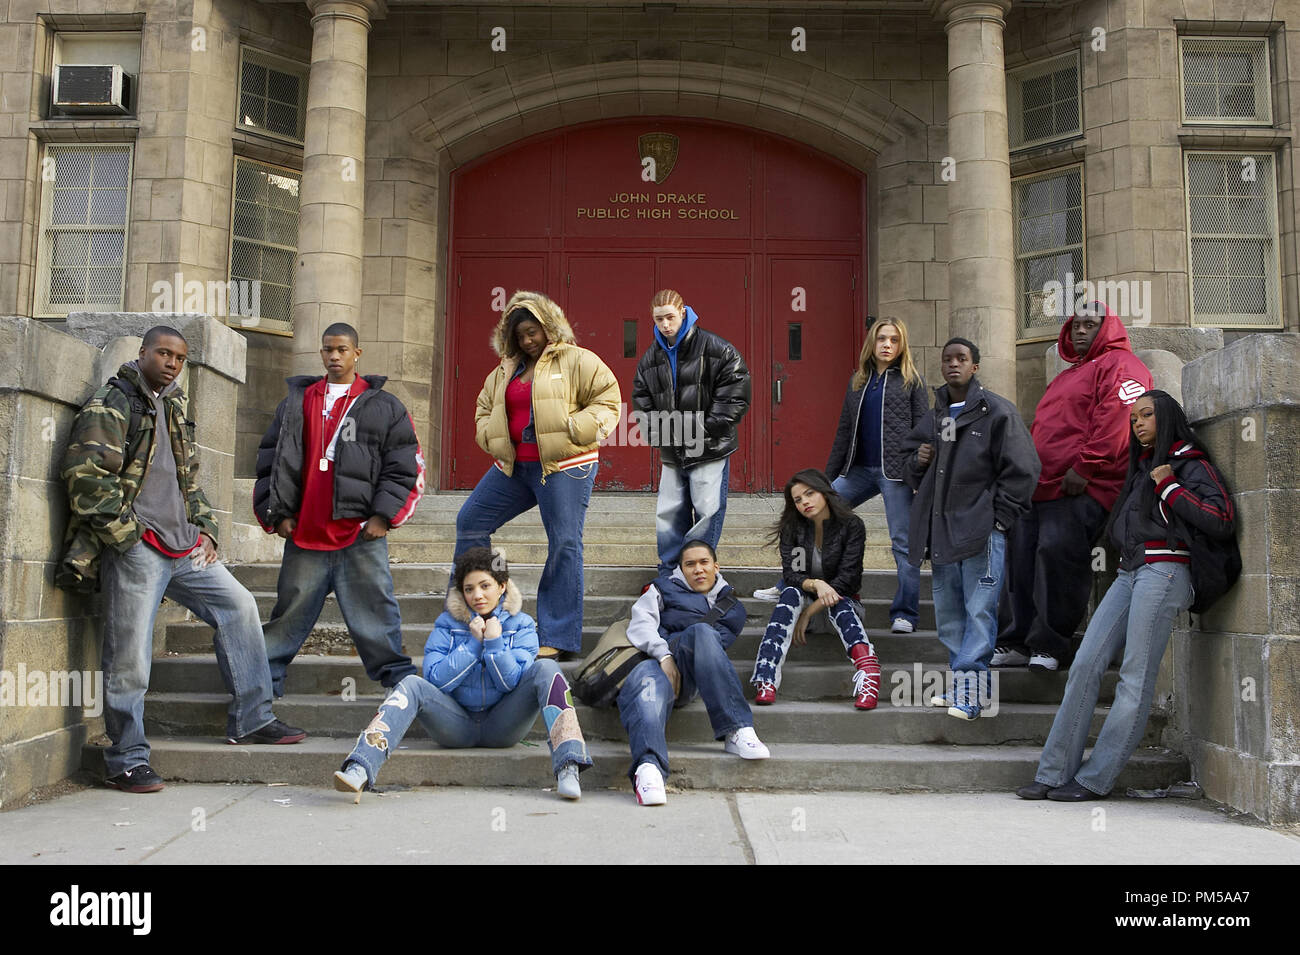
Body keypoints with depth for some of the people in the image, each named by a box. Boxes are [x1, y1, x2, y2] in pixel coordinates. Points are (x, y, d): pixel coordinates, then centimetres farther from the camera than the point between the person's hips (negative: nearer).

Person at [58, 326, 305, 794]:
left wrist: (205, 528, 12)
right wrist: (127, 534, -15)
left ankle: (251, 719, 12)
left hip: (183, 544, 8)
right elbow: (86, 476, -16)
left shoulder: (174, 409, 20)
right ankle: (126, 759, 7)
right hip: (133, 548, -8)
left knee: (238, 605, 5)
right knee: (130, 654, -5)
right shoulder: (109, 405, -5)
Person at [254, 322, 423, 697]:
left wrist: (383, 515, -4)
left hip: (362, 530, -2)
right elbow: (270, 460, 13)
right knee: (291, 609, 9)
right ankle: (265, 678, 19)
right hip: (304, 531, 2)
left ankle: (397, 678, 9)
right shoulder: (296, 402, 14)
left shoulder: (385, 407, 8)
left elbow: (405, 466, 3)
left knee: (374, 610, 0)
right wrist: (278, 513, 4)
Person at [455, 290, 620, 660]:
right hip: (514, 466, 7)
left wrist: (571, 431, -16)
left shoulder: (577, 361, -1)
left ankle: (559, 639, 0)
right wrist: (492, 436, 8)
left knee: (564, 543, -6)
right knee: (470, 521, 7)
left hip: (564, 467, -7)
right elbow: (484, 408, 28)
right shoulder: (506, 370, 17)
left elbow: (608, 400, -7)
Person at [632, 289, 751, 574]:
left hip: (710, 451, -5)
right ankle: (668, 577, 19)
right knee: (668, 513, 8)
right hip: (672, 453, 5)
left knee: (708, 511, -5)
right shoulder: (651, 359, 8)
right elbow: (642, 401, 12)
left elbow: (735, 393, -10)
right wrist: (659, 436, -3)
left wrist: (705, 430, -14)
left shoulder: (716, 348, -8)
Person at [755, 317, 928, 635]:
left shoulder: (911, 380, 2)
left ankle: (905, 614, 8)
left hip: (896, 470, -5)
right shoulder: (858, 381, 15)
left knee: (902, 541, -2)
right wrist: (828, 476, 17)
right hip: (860, 469, 5)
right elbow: (844, 431, 18)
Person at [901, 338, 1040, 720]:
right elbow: (911, 454, 29)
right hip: (940, 528, 7)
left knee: (979, 611, -9)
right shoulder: (934, 415, 17)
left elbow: (1022, 469, -5)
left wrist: (999, 518, -9)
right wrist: (917, 459, 5)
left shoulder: (997, 411, -3)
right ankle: (961, 681, 21)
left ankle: (969, 685, -7)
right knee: (948, 612, 11)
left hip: (981, 529, -7)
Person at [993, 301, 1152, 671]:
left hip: (1081, 489, -9)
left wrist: (1085, 467, -21)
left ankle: (1049, 645, -10)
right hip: (1040, 488, 10)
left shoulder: (1120, 364, 1)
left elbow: (1116, 419, -15)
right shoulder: (1070, 374, 31)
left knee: (1057, 552, -18)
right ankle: (1019, 642, 11)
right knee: (1023, 558, 4)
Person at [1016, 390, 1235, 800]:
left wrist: (1169, 487, -7)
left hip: (1163, 572, -7)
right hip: (1128, 573, 8)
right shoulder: (1140, 467, 26)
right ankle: (1054, 774, -5)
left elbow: (1222, 523, -10)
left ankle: (1094, 779, -5)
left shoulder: (1191, 466, 3)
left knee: (1135, 678, -7)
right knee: (1085, 665, -4)